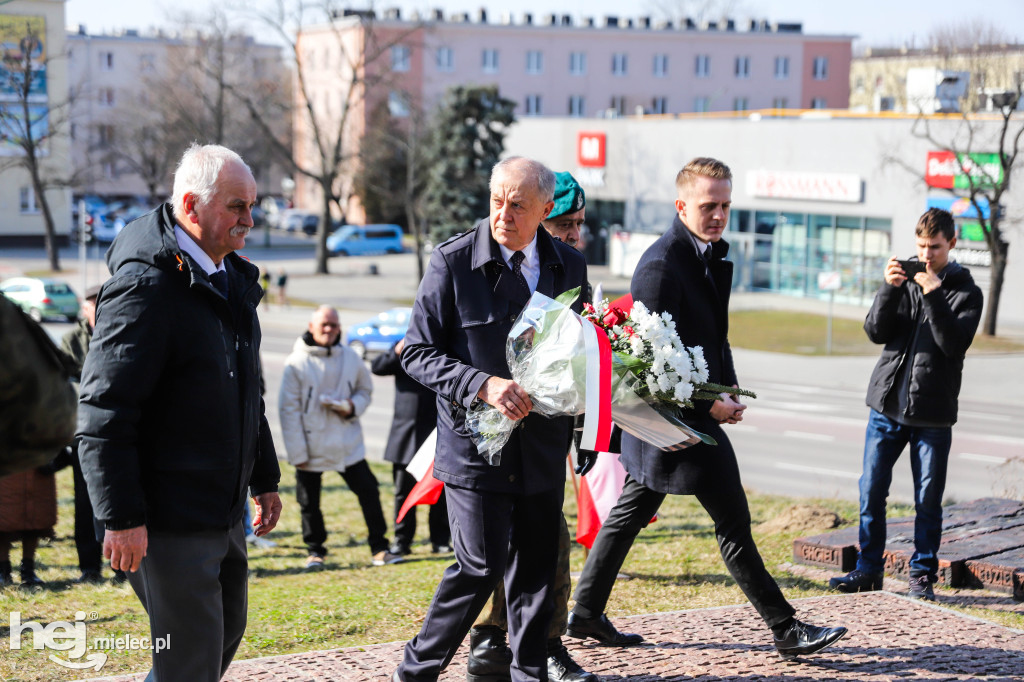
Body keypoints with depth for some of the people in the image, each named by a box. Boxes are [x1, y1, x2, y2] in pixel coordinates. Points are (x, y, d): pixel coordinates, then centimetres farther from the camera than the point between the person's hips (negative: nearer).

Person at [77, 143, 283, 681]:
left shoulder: (233, 279, 13)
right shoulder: (145, 285, -17)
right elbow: (103, 415, -20)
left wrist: (264, 479, 23)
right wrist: (121, 517, -21)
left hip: (225, 513, 9)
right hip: (170, 521, -9)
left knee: (226, 633, 20)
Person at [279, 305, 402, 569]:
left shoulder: (350, 358, 1)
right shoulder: (296, 363, -9)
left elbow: (365, 390, 16)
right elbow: (288, 409, -6)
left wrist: (353, 406, -9)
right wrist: (297, 453, -8)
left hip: (349, 445, 2)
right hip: (311, 447, -2)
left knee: (369, 491, 0)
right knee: (309, 502, 8)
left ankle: (379, 548, 12)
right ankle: (315, 550, 28)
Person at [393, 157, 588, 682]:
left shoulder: (569, 265, 6)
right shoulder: (453, 261, -8)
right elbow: (418, 352, -7)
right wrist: (483, 385, -21)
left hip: (542, 446, 4)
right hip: (474, 441, -4)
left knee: (536, 570, 9)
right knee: (481, 565, -5)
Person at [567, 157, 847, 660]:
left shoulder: (710, 255, 11)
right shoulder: (662, 264, -19)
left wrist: (728, 389, 8)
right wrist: (710, 403, -16)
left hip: (695, 408, 10)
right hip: (678, 416, -10)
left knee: (631, 512, 14)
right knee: (733, 523, -3)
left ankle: (586, 614, 23)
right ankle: (785, 629, 5)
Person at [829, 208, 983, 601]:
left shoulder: (965, 292, 1)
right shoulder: (904, 280, 9)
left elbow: (955, 344, -13)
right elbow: (876, 332, -1)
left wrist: (933, 294, -20)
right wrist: (889, 288, -14)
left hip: (933, 412, -3)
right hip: (887, 405, 3)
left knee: (928, 500, 2)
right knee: (871, 492, 4)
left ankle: (922, 575, 14)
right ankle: (868, 570, 16)